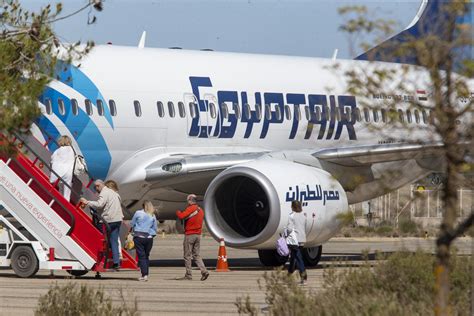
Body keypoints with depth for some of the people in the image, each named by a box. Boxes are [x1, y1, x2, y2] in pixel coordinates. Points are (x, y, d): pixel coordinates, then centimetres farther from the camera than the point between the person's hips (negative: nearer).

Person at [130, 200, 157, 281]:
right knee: (146, 256, 13)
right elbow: (155, 228, 11)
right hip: (149, 238, 3)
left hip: (139, 237, -3)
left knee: (141, 256, -4)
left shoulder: (138, 213, -3)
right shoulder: (153, 216, 5)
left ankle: (144, 274, -14)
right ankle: (145, 274, 13)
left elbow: (132, 224, 6)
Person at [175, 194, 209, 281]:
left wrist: (178, 212, -1)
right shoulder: (200, 210, 12)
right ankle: (204, 271, -5)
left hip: (189, 235, -7)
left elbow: (181, 216, -24)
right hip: (198, 235, 7)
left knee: (187, 256, 0)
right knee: (196, 255, 10)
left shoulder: (190, 209, -14)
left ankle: (188, 275, 1)